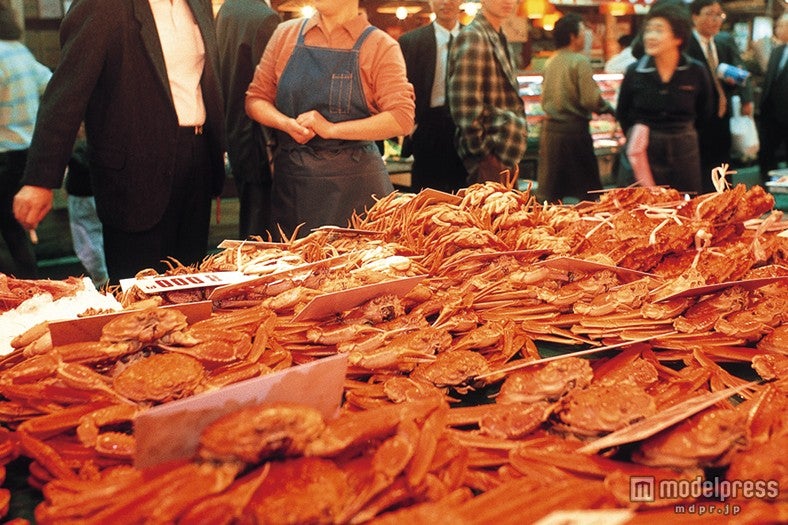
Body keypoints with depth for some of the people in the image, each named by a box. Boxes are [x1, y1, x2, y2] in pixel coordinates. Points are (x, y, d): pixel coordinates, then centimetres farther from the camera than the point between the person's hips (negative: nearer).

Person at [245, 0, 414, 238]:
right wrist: (287, 124, -10)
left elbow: (402, 119, -12)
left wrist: (332, 129, -16)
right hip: (289, 179, 3)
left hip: (354, 183, -3)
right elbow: (255, 99, 11)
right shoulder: (286, 33, 8)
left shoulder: (381, 46, -3)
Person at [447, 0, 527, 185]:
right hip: (488, 160, -9)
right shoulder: (472, 36, -13)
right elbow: (465, 106, -20)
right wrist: (484, 155, -17)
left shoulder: (498, 38, 15)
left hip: (507, 156, 9)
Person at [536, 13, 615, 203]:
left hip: (550, 128, 7)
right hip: (574, 129, -6)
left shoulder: (550, 62, 9)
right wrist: (607, 107, 1)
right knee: (587, 188, 4)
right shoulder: (580, 61, -11)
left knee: (547, 191, 10)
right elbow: (590, 100, -16)